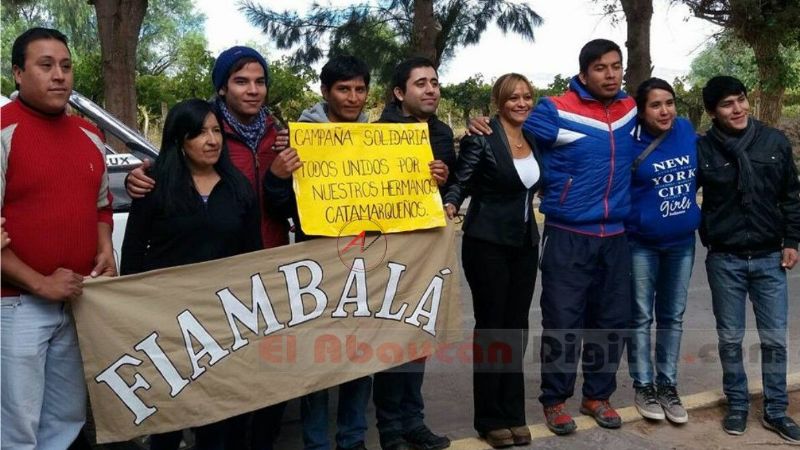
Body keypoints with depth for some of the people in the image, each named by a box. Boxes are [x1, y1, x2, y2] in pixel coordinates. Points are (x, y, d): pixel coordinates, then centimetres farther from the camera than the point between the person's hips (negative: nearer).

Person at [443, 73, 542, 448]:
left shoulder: (534, 139, 9)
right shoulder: (482, 137, -10)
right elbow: (460, 181, -12)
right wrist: (450, 205, -30)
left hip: (525, 244, 6)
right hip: (487, 243, -6)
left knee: (516, 327, 10)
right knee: (491, 327, 2)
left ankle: (514, 413, 23)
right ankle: (490, 419, 15)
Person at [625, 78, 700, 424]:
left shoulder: (687, 131, -1)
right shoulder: (630, 143, -15)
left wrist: (693, 213, 13)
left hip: (682, 242, 4)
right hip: (641, 244, -4)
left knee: (673, 317, 12)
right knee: (641, 317, 6)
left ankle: (668, 385, 26)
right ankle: (643, 386, 21)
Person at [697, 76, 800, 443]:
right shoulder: (702, 149, -7)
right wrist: (706, 237, -4)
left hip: (770, 259, 2)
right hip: (725, 261, -1)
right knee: (730, 339, 9)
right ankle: (737, 405, 26)